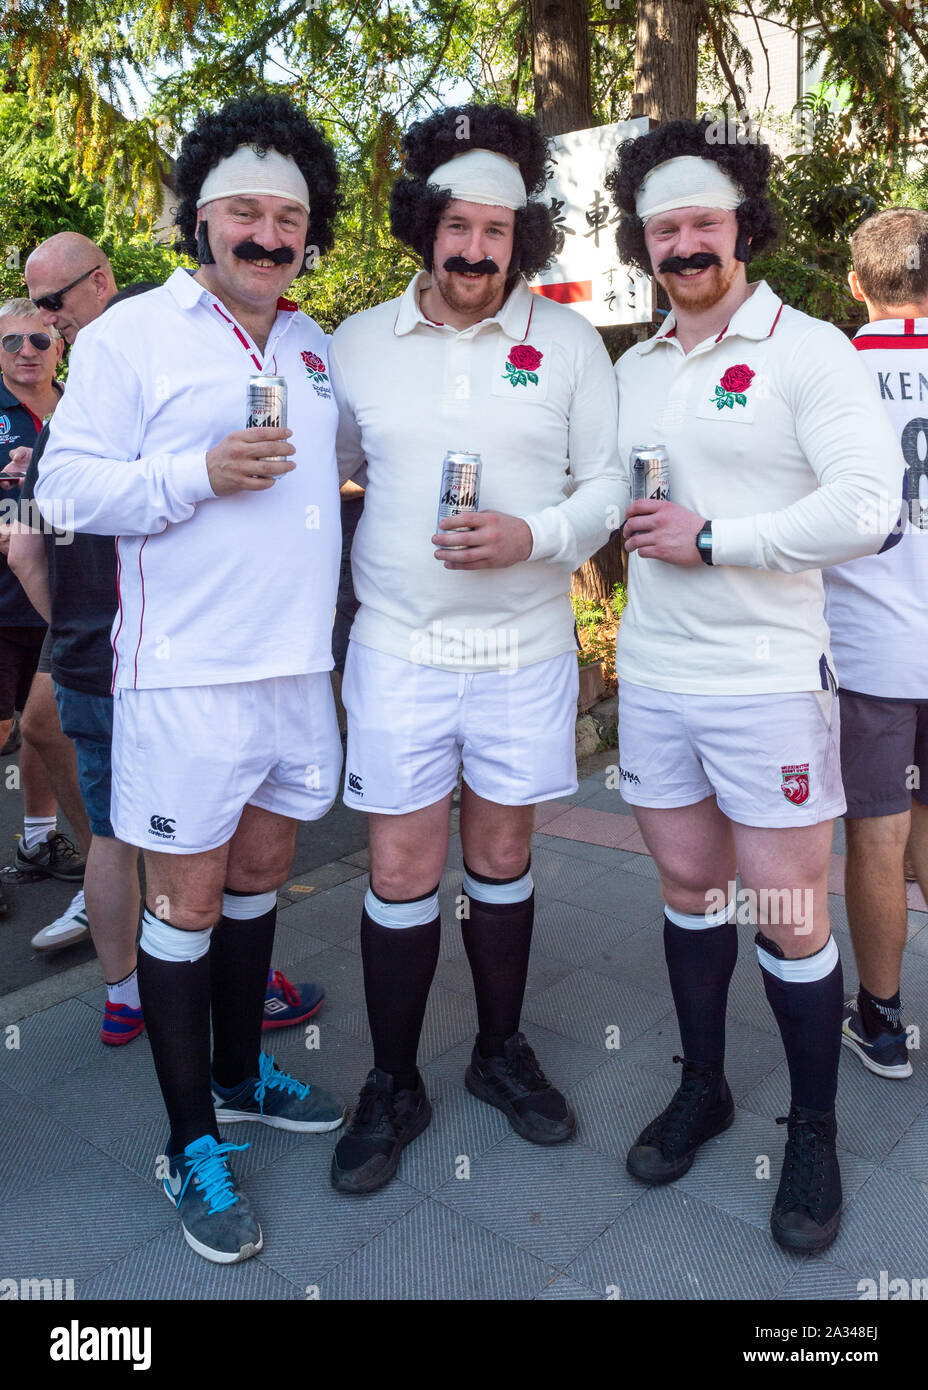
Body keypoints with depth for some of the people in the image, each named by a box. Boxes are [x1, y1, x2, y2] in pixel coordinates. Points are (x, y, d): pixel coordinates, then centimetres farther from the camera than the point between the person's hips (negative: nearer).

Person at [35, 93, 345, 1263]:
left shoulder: (315, 346, 16)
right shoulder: (131, 334, -4)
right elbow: (67, 483, -9)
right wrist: (200, 476, -20)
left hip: (298, 663, 6)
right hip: (187, 674, -6)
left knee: (256, 878, 17)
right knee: (186, 902, 3)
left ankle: (238, 1074, 38)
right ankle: (191, 1147, 19)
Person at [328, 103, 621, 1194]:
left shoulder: (568, 341, 3)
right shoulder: (358, 343, 5)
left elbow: (609, 483, 2)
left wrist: (533, 537, -17)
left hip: (526, 648, 0)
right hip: (399, 647, 0)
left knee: (502, 854, 12)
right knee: (401, 869, 3)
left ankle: (501, 1053, 33)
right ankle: (391, 1086, 23)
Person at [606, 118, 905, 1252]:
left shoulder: (807, 349, -4)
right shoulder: (634, 368, 14)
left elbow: (864, 509, -15)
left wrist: (709, 537, -14)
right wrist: (629, 525, 0)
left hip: (767, 679, -5)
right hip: (653, 675, 5)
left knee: (787, 914, 2)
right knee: (689, 886, 14)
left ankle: (814, 1132, 23)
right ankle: (701, 1088, 33)